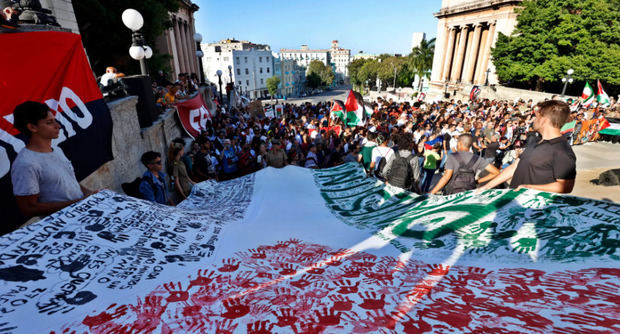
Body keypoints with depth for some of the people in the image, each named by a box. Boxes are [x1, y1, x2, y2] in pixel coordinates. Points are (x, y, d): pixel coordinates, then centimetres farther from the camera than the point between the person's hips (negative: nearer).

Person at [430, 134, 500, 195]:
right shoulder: (477, 158, 7)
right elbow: (496, 172, 7)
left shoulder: (452, 157, -5)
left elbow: (446, 177, -16)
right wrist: (478, 181, 13)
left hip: (453, 195, -4)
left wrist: (431, 193, -15)